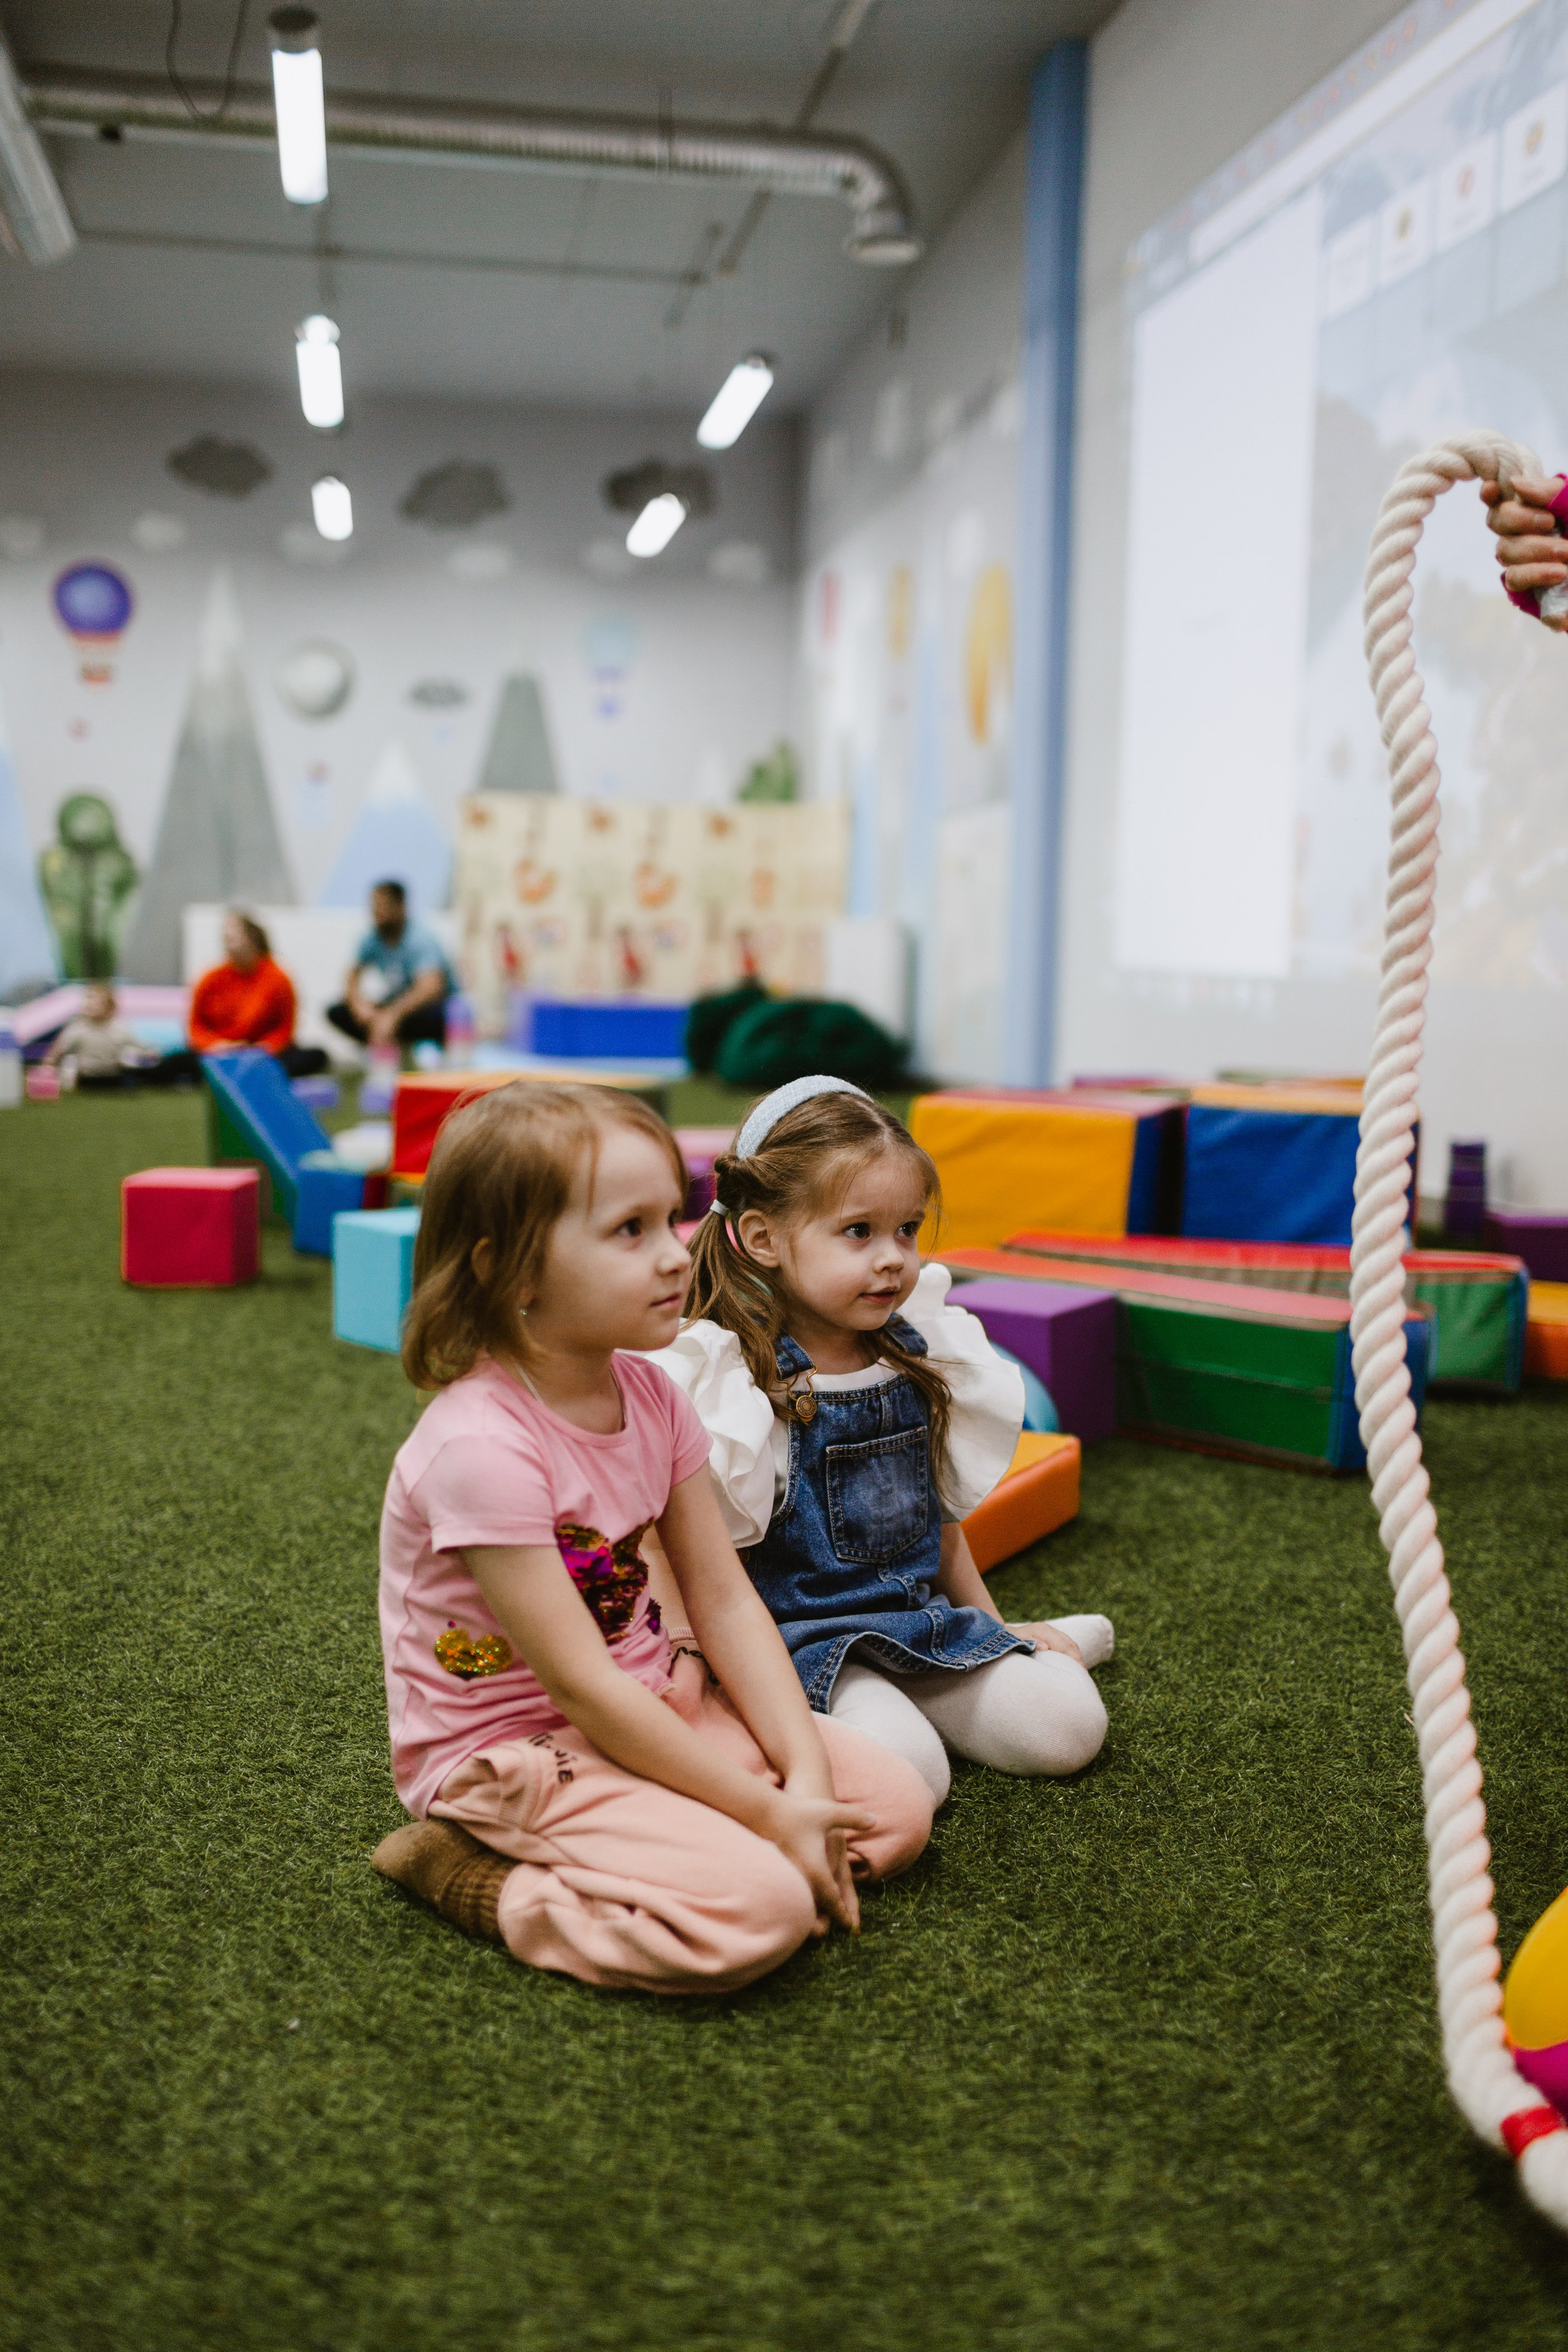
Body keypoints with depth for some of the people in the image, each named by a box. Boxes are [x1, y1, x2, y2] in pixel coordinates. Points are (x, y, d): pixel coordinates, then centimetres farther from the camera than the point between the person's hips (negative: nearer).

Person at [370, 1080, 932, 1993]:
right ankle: (486, 1881, -7)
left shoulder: (650, 1394, -2)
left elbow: (725, 1601, 0)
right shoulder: (482, 1445, -26)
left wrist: (806, 1774, -11)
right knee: (760, 1910, -26)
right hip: (516, 1751, -8)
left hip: (658, 1708, 8)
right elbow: (582, 1686, -25)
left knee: (899, 1805, 1)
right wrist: (767, 1815, -21)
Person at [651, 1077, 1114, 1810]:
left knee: (1067, 1727, -6)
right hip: (805, 1635, -5)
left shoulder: (914, 1364, 5)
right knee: (908, 1773, -27)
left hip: (925, 1620, 6)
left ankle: (1048, 1642, 25)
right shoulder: (735, 1384, -16)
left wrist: (994, 1629, 20)